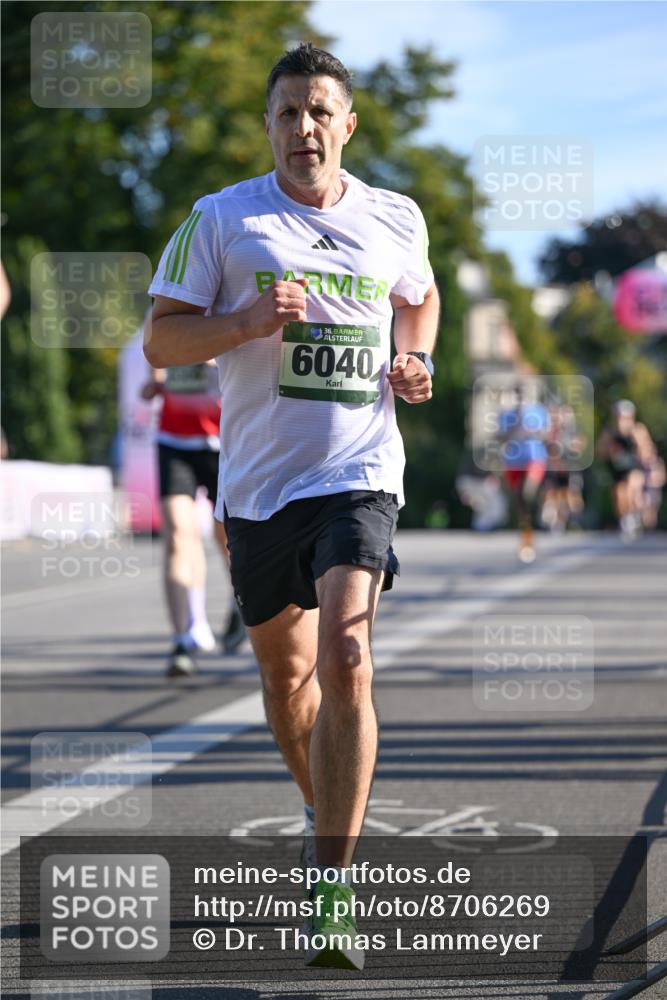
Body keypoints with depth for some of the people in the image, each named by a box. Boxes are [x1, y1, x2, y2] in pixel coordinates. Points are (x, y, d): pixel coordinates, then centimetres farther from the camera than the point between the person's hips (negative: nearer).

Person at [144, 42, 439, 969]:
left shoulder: (396, 219, 7)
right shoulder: (223, 218, 1)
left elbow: (420, 298, 28)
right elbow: (160, 338, 0)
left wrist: (415, 360, 8)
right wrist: (248, 321, -16)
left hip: (358, 474, -1)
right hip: (258, 478, 2)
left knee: (345, 659, -19)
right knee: (283, 667, 15)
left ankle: (333, 891, -20)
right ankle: (325, 812, 43)